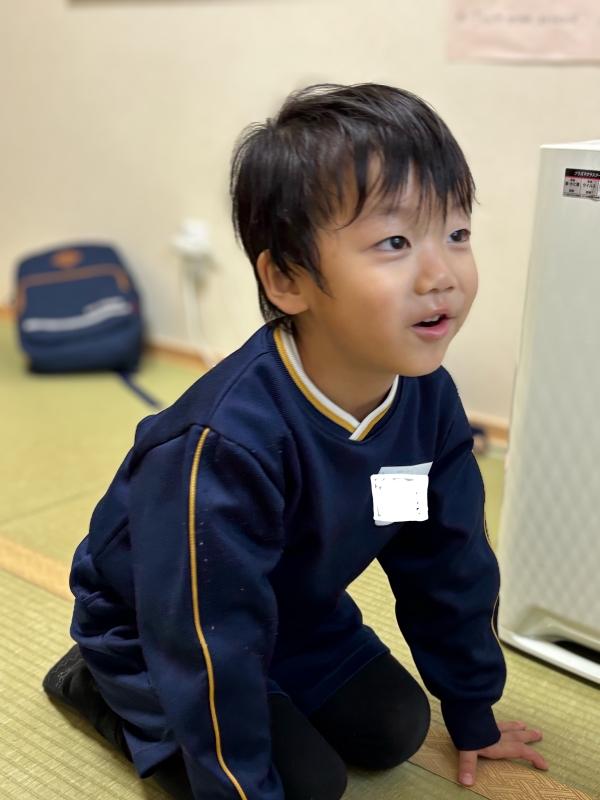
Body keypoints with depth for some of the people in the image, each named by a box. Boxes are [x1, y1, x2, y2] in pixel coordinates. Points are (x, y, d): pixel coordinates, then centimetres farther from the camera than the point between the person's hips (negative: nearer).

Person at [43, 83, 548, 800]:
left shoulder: (429, 400, -18)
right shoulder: (226, 443, -40)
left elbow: (450, 564, -4)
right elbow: (209, 644, -31)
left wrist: (472, 714, 6)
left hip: (294, 608, 6)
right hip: (151, 630, -6)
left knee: (393, 729, 1)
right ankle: (99, 686, 8)